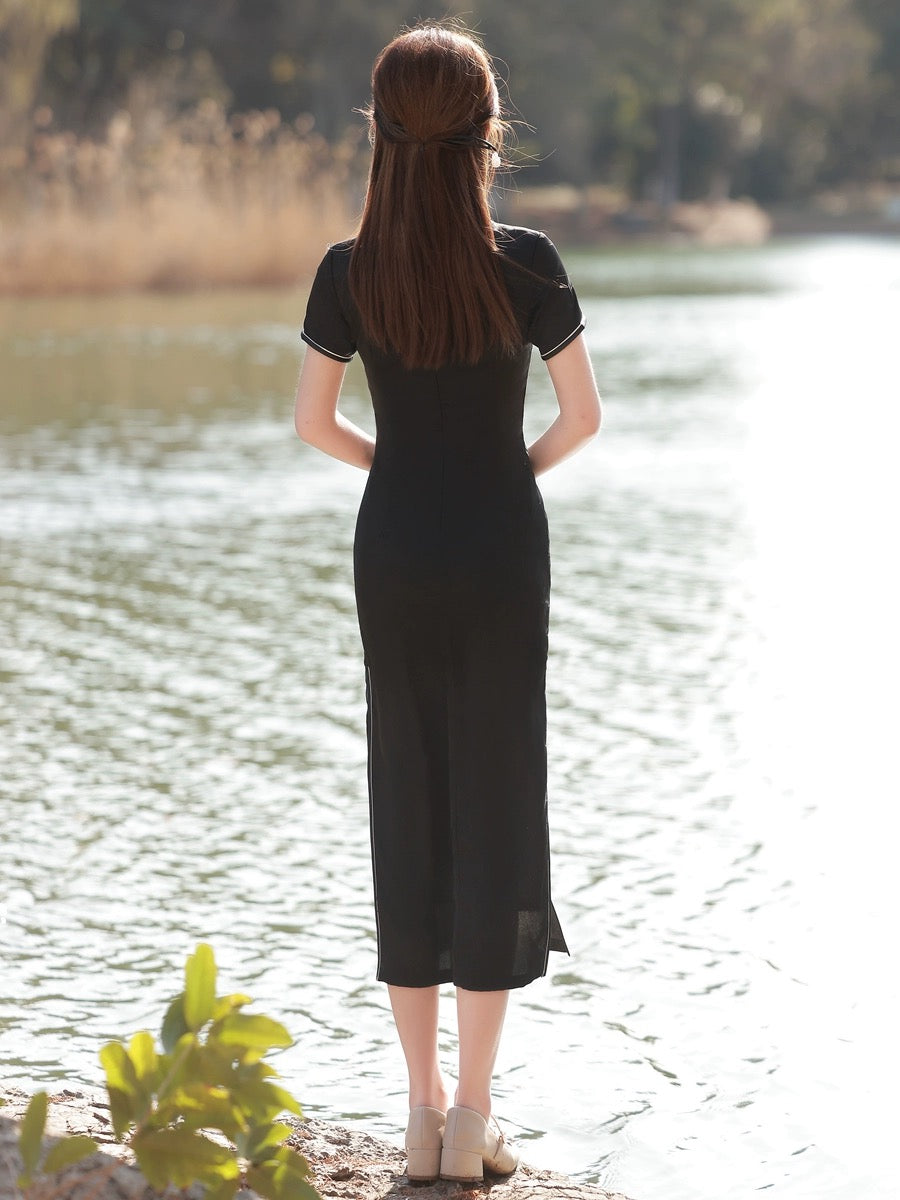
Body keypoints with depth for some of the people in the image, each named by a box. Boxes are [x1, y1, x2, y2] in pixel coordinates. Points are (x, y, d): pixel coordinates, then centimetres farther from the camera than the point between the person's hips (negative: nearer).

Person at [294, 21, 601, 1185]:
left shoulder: (349, 272, -5)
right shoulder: (524, 262, -11)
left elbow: (313, 422, 1)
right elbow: (583, 415, -6)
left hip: (394, 550, 2)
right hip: (501, 549, -2)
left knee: (407, 813, 9)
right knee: (495, 807, 4)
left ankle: (422, 1109, 13)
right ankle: (472, 1116, 5)